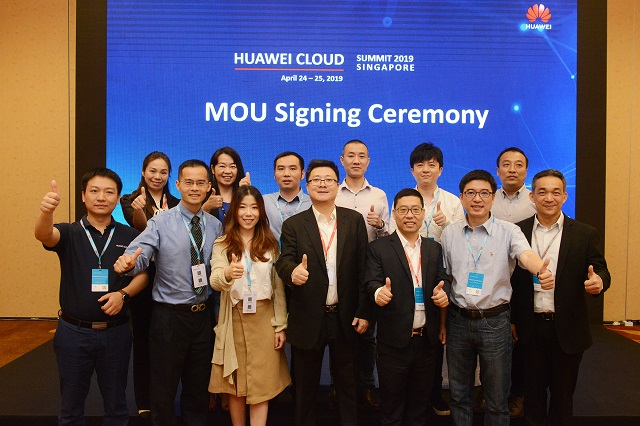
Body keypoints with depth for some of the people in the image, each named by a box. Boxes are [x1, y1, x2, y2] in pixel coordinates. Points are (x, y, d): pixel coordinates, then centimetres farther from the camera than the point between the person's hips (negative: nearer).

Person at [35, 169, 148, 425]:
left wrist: (123, 294, -16)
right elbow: (44, 235, -25)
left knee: (116, 405, 15)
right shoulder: (69, 233, -3)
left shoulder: (129, 236, 0)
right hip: (73, 331, 0)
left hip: (115, 331, 1)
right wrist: (46, 212, -47)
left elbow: (142, 274, 4)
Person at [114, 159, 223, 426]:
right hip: (169, 316, -3)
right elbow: (139, 255, -22)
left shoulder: (215, 225, 4)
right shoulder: (160, 223, -7)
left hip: (203, 315, 3)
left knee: (199, 387, 18)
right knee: (164, 387, 10)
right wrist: (128, 263, -43)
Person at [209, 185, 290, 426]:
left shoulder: (270, 243, 5)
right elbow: (214, 282, -17)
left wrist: (280, 325, 0)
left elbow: (279, 287, 5)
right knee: (236, 385, 10)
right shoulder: (222, 244, -1)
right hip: (235, 319, 0)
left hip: (264, 318, 1)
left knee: (261, 385, 1)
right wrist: (227, 274, -40)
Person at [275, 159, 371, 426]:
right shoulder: (293, 225, -2)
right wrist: (293, 272, -38)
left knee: (347, 382, 16)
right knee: (306, 386, 15)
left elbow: (363, 267, -1)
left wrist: (364, 311, -4)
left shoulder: (355, 220, 1)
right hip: (308, 319, -1)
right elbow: (284, 261, -14)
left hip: (345, 317, 1)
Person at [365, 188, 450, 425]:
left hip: (428, 340, 4)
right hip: (394, 340, -4)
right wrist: (378, 292, -36)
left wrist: (442, 292, -16)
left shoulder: (435, 249, 10)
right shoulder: (378, 248, -3)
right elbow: (371, 281, -13)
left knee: (421, 405, 19)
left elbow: (442, 279, 7)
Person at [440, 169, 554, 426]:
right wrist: (442, 321, 7)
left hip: (495, 321, -2)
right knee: (459, 393, 17)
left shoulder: (508, 231, -5)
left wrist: (541, 271, -49)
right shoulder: (450, 233, 3)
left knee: (497, 398, 11)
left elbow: (526, 255, -25)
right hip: (458, 318, 2)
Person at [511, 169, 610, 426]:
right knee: (533, 390, 15)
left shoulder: (585, 234, -1)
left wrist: (598, 281, -25)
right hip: (530, 328, 0)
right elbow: (510, 278, 2)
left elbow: (601, 271, -1)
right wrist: (510, 320, -1)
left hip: (567, 329, 0)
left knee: (563, 392, 14)